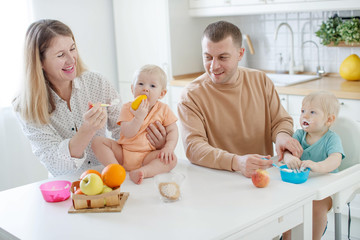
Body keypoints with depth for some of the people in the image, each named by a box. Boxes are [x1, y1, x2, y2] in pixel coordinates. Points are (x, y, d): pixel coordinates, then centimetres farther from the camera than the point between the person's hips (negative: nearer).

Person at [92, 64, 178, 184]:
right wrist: (139, 117, -28)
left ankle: (143, 171, -45)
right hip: (122, 153, 1)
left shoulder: (163, 109, 1)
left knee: (172, 159, -28)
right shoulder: (128, 108, -2)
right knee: (98, 141, -13)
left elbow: (172, 131, -1)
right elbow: (127, 133, -14)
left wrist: (168, 147, -20)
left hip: (147, 156, -1)